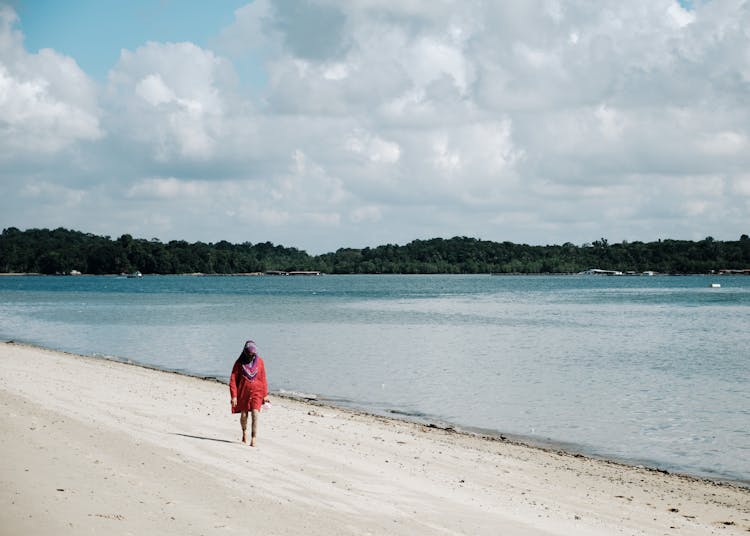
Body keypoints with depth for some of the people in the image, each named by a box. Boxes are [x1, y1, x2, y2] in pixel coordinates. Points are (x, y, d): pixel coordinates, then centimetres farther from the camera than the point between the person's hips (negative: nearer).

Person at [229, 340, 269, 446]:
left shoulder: (259, 361, -3)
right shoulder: (239, 363, -8)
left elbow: (263, 378, 3)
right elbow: (233, 379, -7)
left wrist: (265, 394, 3)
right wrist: (234, 396, -12)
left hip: (256, 392, 0)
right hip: (243, 392, 0)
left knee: (255, 415, -14)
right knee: (244, 415, 11)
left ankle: (253, 439, -14)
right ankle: (244, 431, 41)